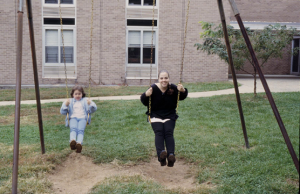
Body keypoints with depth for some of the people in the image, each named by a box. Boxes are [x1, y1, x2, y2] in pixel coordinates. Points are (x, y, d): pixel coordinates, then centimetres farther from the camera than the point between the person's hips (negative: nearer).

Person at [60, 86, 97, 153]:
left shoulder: (85, 101, 26)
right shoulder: (70, 101, 27)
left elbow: (93, 109, 16)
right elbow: (62, 112, 18)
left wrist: (90, 104, -6)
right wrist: (65, 105, -1)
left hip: (82, 118, 0)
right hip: (73, 118, 0)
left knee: (80, 130, -33)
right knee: (73, 129, -35)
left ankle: (79, 144, -57)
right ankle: (72, 141, -62)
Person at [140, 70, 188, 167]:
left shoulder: (173, 88, -4)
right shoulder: (154, 88, -9)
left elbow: (182, 97, 11)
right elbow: (144, 103, -4)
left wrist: (183, 91, -13)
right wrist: (146, 95, -28)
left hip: (169, 115, 1)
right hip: (155, 115, -1)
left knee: (169, 132, -23)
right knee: (159, 132, -25)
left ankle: (171, 155, -40)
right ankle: (161, 154, -46)